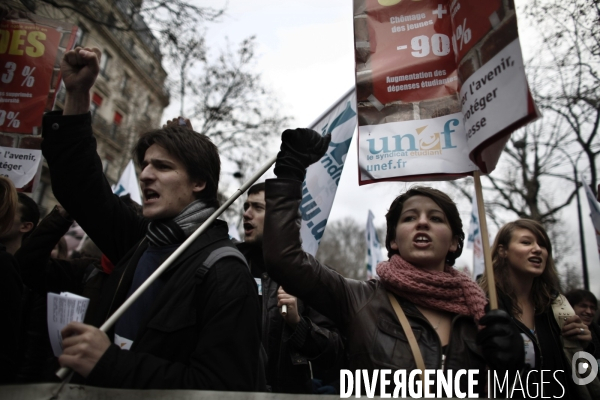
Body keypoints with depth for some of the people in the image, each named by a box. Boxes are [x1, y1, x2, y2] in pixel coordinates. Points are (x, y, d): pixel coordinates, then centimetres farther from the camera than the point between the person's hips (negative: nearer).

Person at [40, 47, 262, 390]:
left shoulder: (225, 275, -15)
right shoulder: (142, 240, 5)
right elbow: (81, 185, 12)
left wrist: (109, 363, -25)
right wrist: (77, 94, 5)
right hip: (99, 389, 6)